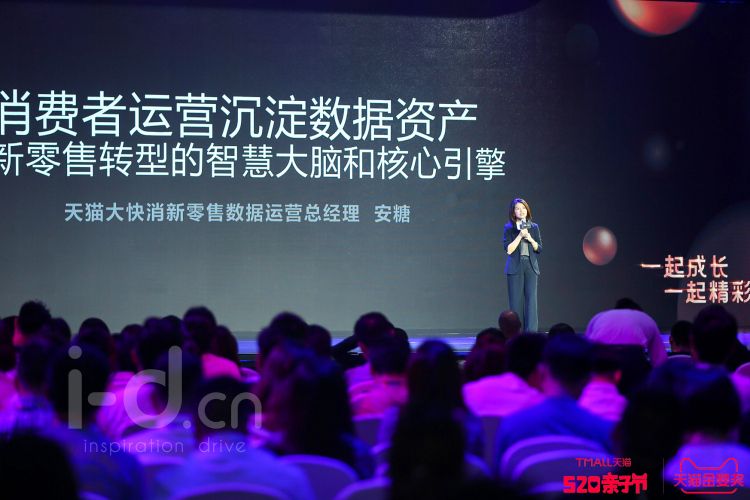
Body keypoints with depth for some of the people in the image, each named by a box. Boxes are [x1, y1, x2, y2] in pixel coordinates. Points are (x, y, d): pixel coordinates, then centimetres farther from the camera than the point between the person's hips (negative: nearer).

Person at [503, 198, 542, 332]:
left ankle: (531, 332, -7)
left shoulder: (534, 227, 10)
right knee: (516, 300, 0)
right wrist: (520, 236, -14)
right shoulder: (508, 228, 3)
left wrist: (530, 239, -8)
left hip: (531, 266, 2)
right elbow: (508, 249, -6)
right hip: (515, 267, -2)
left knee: (531, 299, -6)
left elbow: (539, 249, 9)